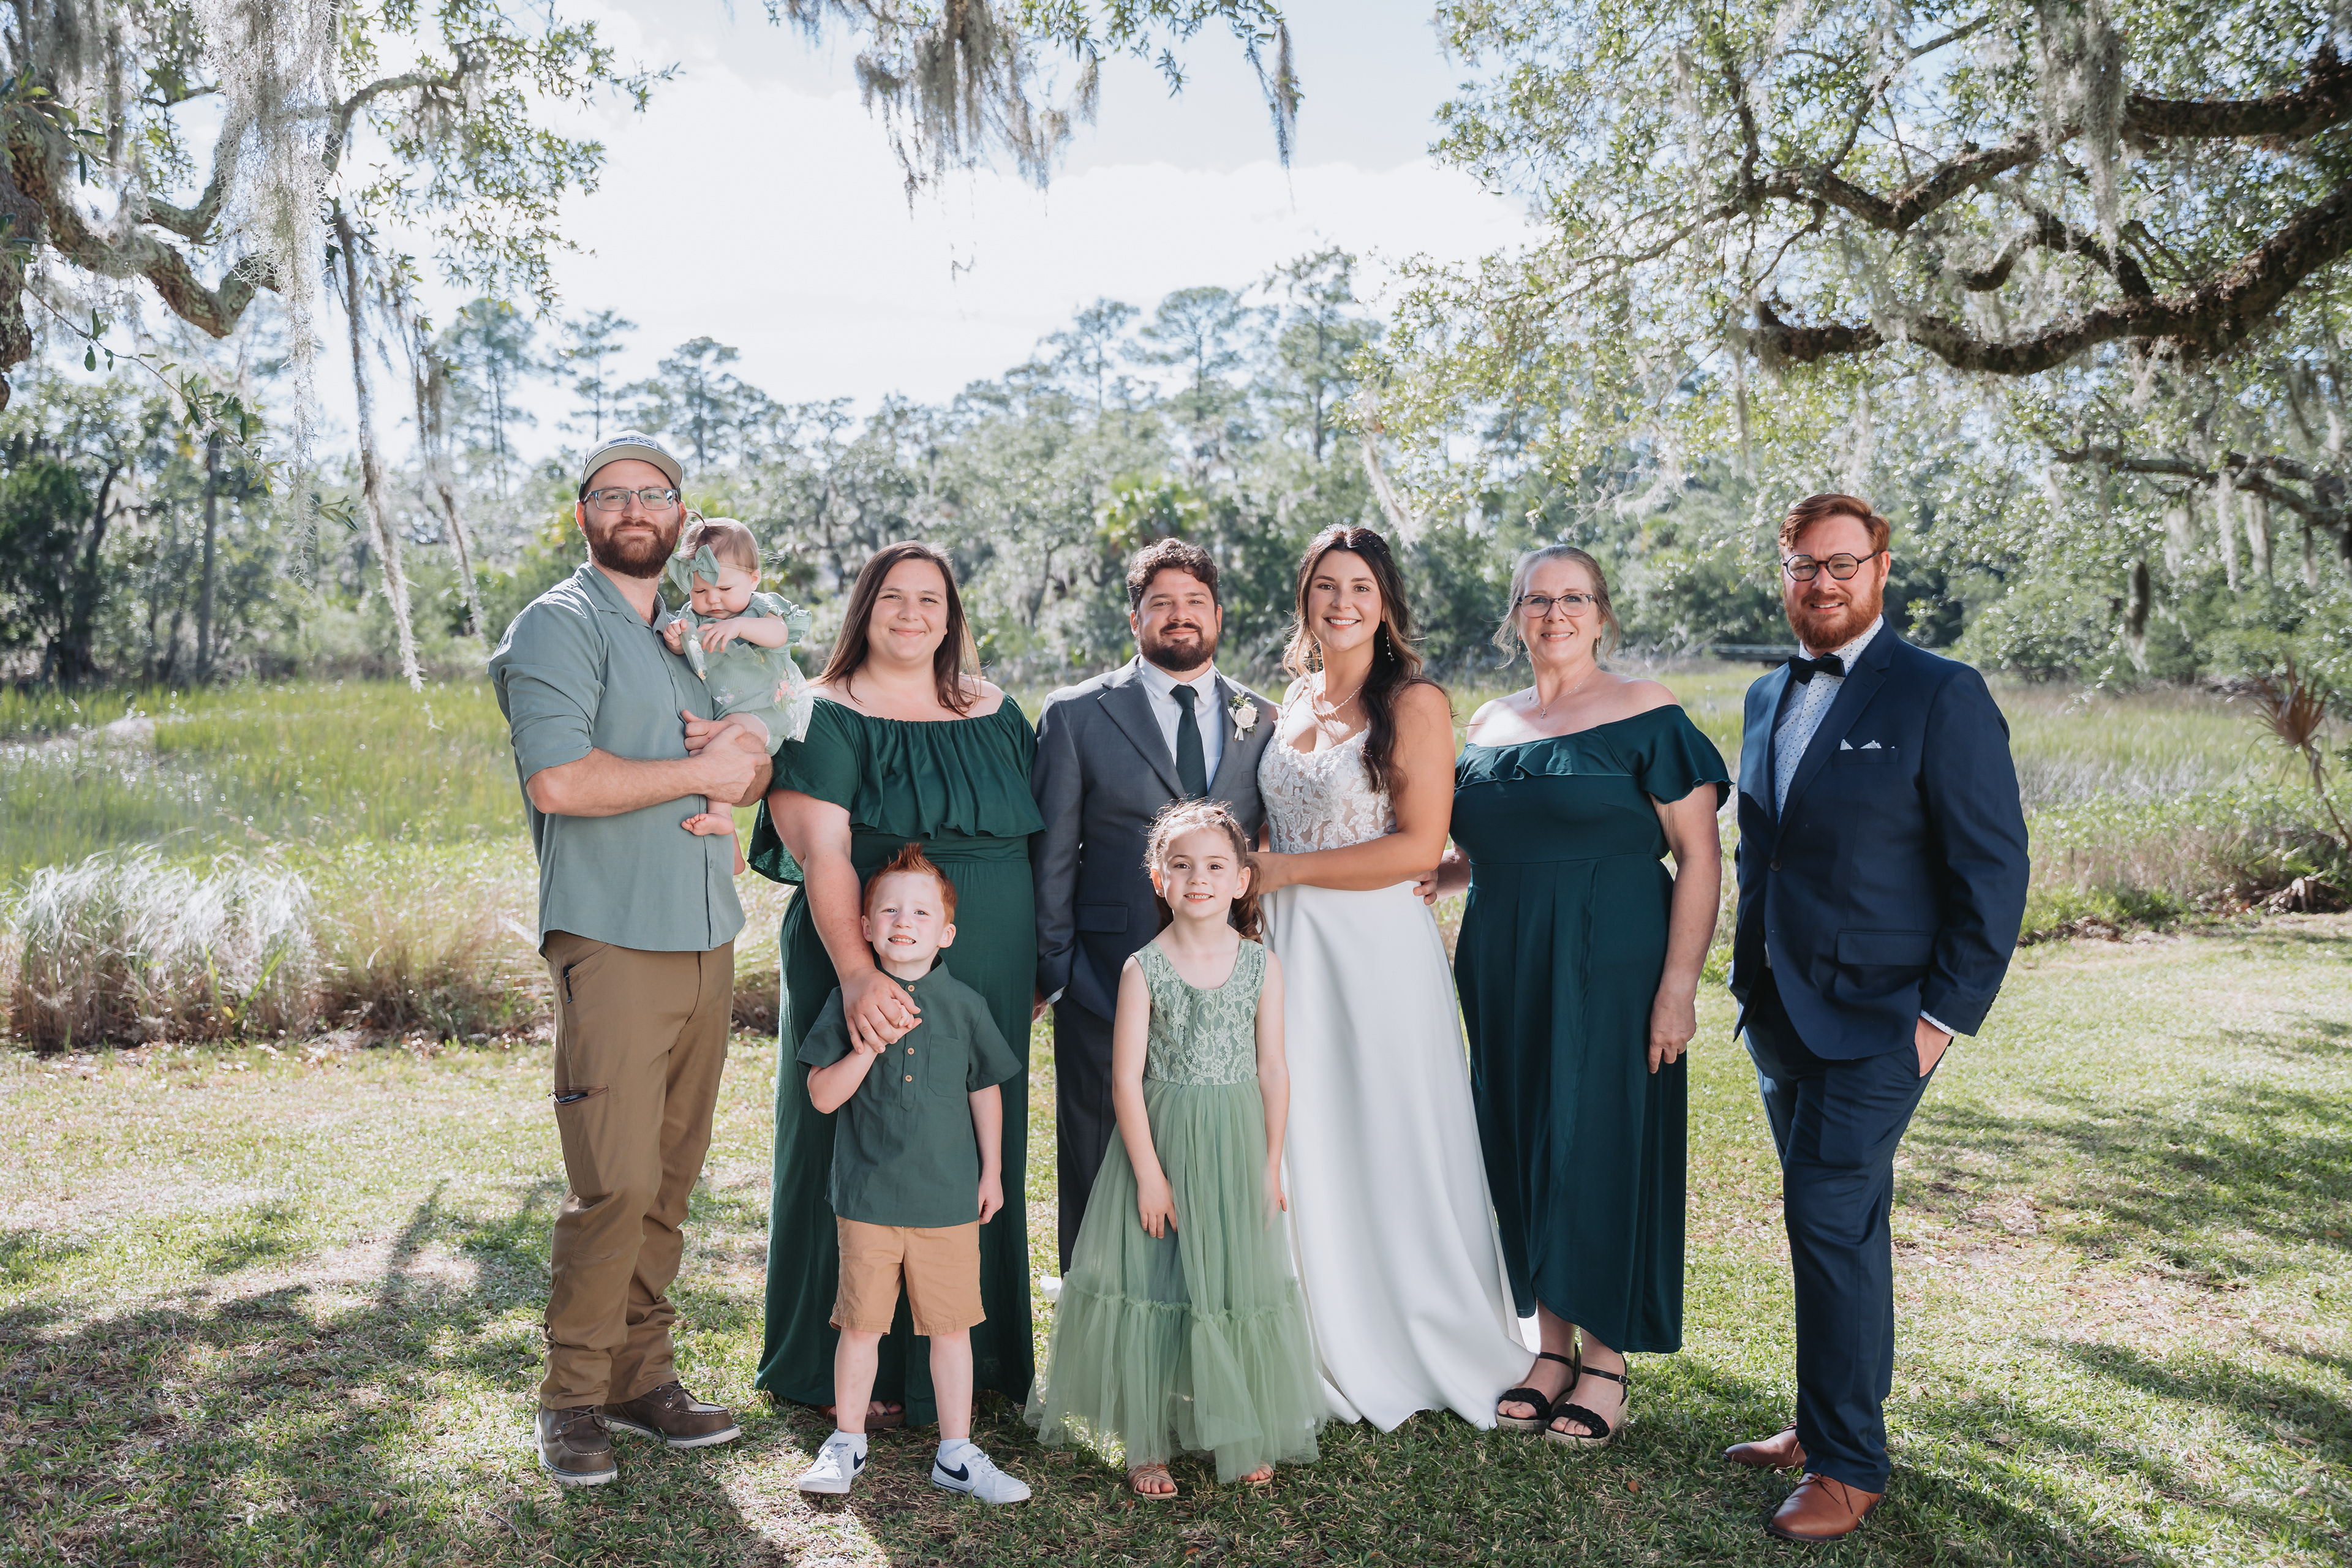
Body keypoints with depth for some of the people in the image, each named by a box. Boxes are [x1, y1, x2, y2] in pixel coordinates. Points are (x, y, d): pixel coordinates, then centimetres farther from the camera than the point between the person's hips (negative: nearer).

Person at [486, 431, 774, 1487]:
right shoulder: (558, 626, -2)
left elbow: (760, 769, 23)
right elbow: (559, 780, -17)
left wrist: (744, 757, -1)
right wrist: (698, 770, -8)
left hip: (706, 935, 7)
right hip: (612, 938, -7)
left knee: (670, 1176, 9)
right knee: (615, 1182, -9)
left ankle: (640, 1376, 20)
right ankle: (572, 1398, 7)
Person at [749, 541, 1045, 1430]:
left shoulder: (997, 716, 10)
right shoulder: (826, 720, -5)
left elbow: (1040, 841, 14)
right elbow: (823, 853, -17)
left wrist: (1038, 965, 7)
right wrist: (857, 972, -30)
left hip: (985, 984, 5)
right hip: (868, 980, -4)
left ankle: (966, 1355, 29)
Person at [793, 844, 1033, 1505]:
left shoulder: (964, 1004, 0)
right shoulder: (849, 1001, -2)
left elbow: (985, 1092, 10)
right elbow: (823, 1097, -3)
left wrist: (992, 1172, 11)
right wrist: (865, 1051, -18)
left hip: (950, 1199, 1)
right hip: (867, 1196, 0)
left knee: (951, 1326, 8)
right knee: (861, 1323, 9)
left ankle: (957, 1454, 22)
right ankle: (847, 1443, 29)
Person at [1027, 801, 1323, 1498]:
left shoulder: (1262, 967, -1)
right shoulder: (1143, 969, -8)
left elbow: (1272, 1070, 3)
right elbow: (1126, 1079, -9)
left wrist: (1271, 1164, 2)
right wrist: (1149, 1173, -11)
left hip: (1237, 1151, 2)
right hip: (1162, 1142, -2)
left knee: (1238, 1288, 11)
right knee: (1153, 1288, 5)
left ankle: (1246, 1438, 29)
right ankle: (1147, 1446, 20)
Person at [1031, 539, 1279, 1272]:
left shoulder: (1262, 720, 9)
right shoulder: (1075, 715, 2)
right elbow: (1050, 855, 2)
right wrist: (1053, 972, -2)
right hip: (1109, 990, -2)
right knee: (1101, 1180, 8)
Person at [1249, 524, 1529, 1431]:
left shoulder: (1415, 703, -7)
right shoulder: (1295, 703, 13)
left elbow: (1419, 847, -14)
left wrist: (1283, 870, -12)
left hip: (1379, 949, -6)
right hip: (1292, 948, 6)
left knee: (1389, 1147, 4)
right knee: (1308, 1146, 9)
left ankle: (1408, 1355, 21)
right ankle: (1328, 1350, 24)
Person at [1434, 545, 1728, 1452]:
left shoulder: (1645, 715, -5)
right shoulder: (1488, 726, 11)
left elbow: (1700, 857, -10)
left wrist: (1679, 984, -16)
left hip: (1612, 969, -5)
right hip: (1507, 973, 5)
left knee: (1604, 1145, 2)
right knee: (1522, 1148, 10)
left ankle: (1605, 1359, 18)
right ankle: (1551, 1346, 25)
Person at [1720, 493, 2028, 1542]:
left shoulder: (1941, 697, -10)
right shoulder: (1768, 697, 10)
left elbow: (1994, 867, -11)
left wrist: (1947, 1016, -14)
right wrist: (1750, 980, 12)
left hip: (1873, 1018, -7)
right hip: (1779, 1014, 7)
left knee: (1829, 1220, -7)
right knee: (1839, 1223, 17)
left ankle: (1848, 1465, 8)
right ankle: (1826, 1421, 29)